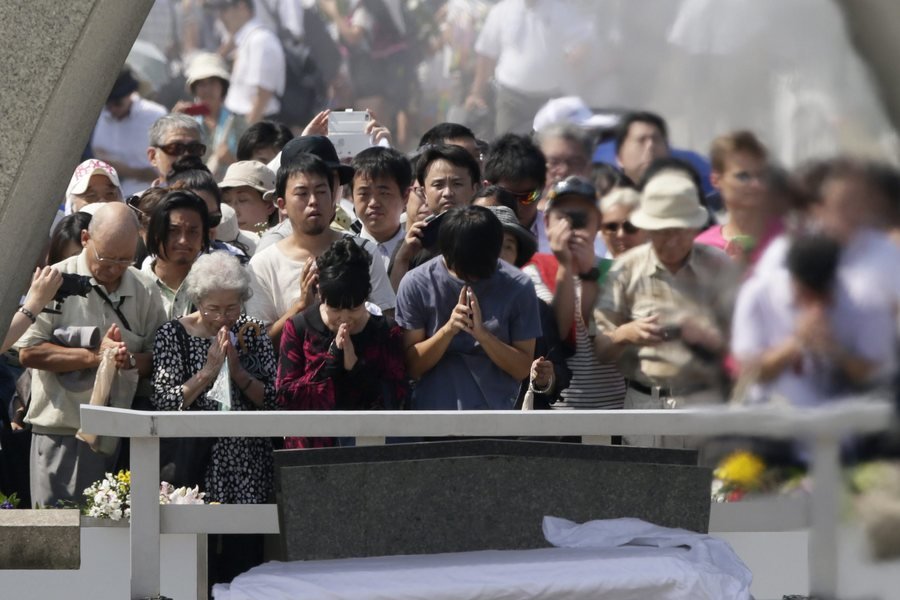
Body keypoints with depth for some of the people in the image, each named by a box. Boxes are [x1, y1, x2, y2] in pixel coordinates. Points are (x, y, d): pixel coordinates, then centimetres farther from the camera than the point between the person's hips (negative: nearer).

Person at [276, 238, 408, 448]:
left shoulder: (387, 332, 2)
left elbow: (397, 400, -5)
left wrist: (355, 365, -16)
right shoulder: (299, 329, 1)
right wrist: (332, 358, -14)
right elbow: (285, 398, -7)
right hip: (311, 445, 0)